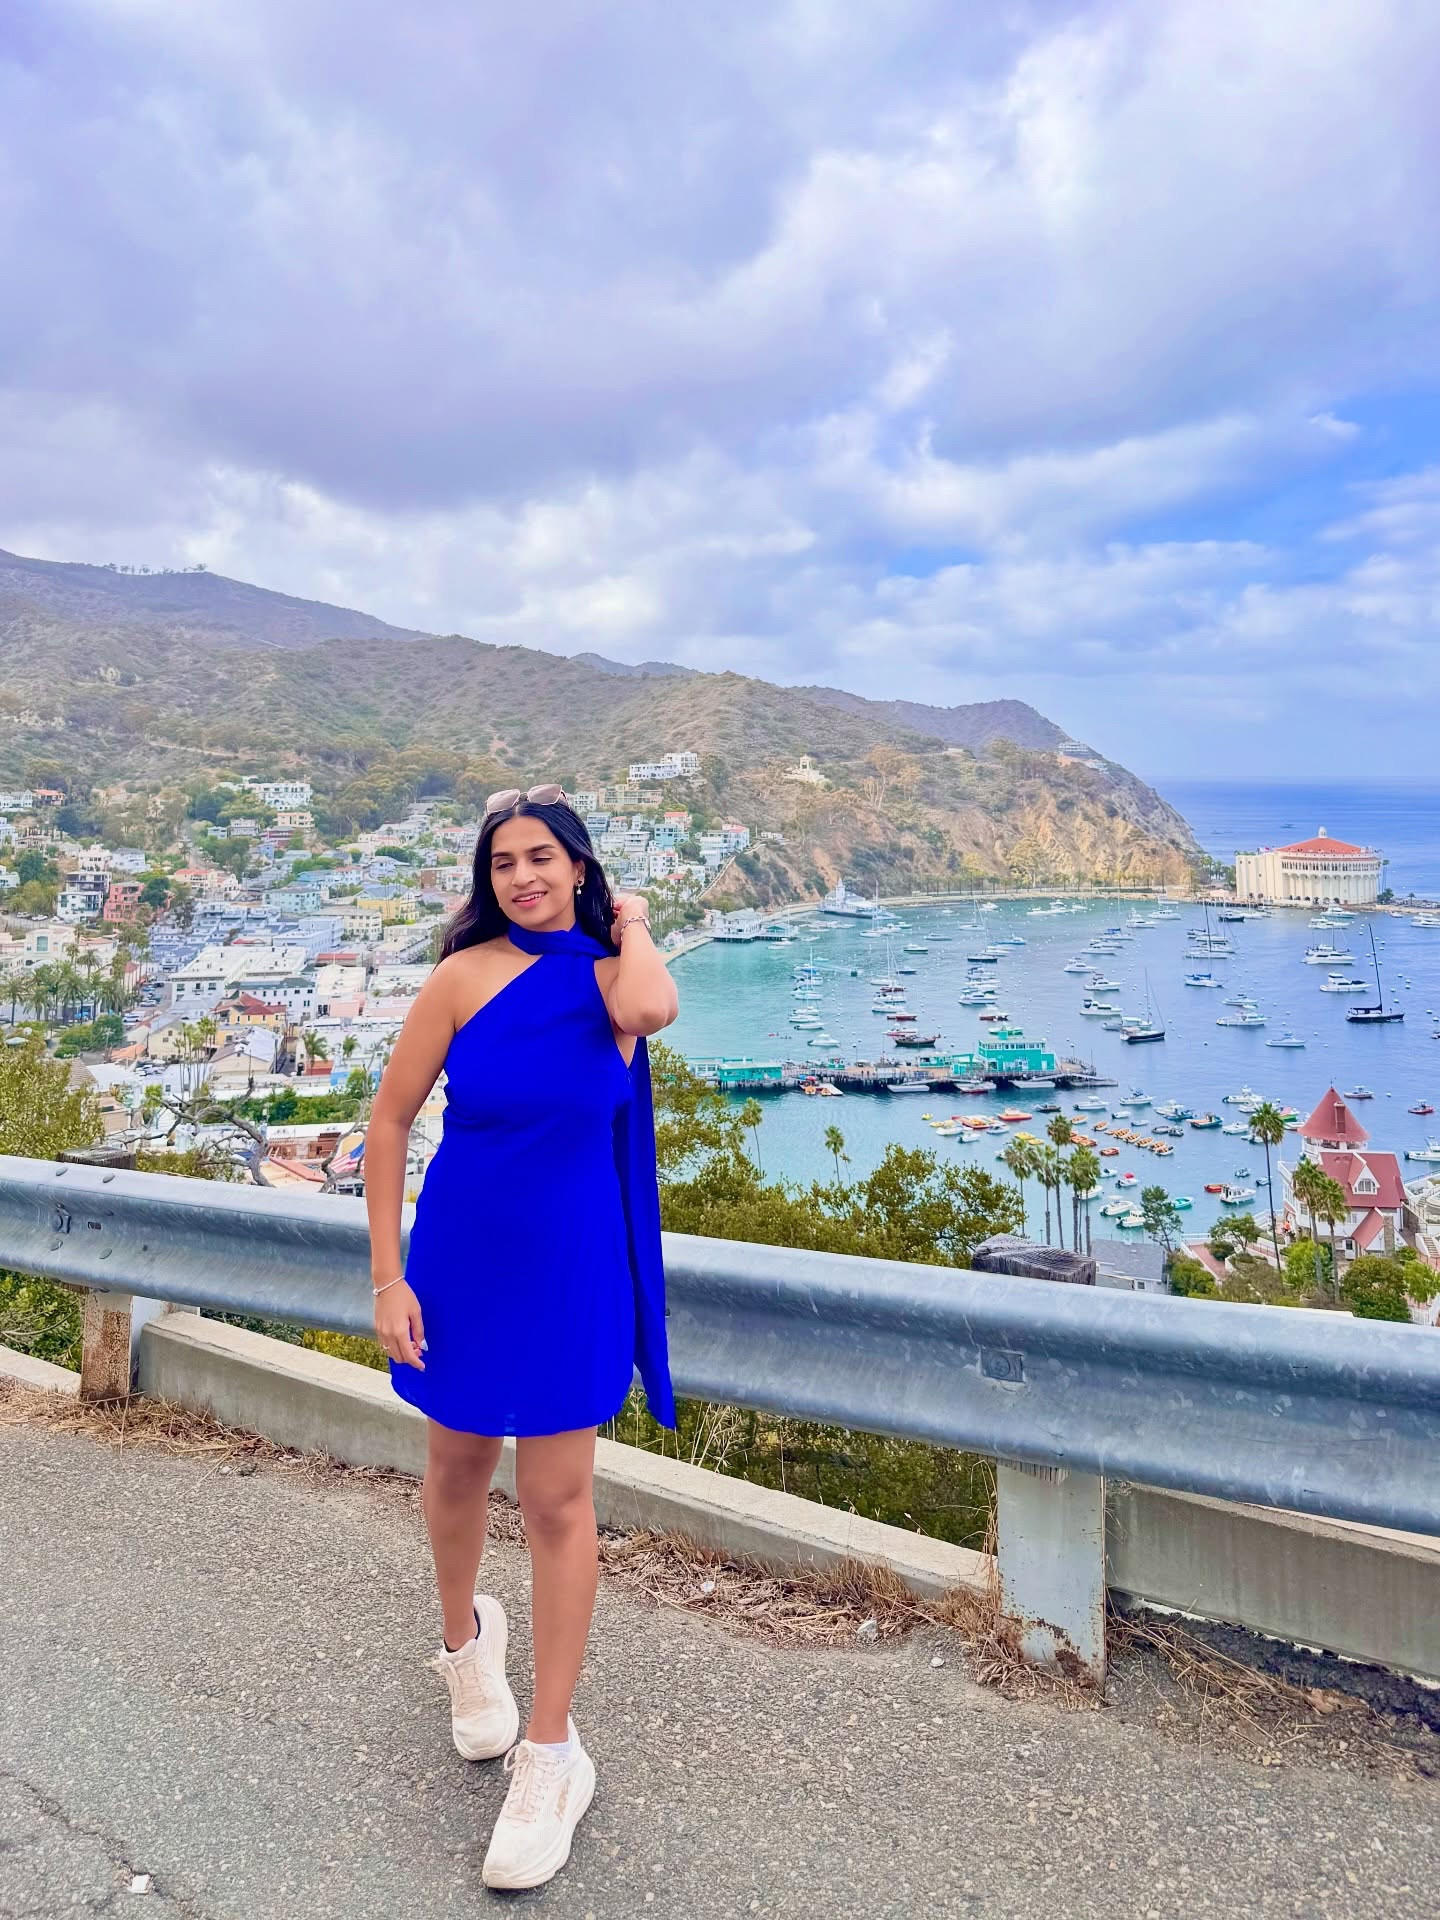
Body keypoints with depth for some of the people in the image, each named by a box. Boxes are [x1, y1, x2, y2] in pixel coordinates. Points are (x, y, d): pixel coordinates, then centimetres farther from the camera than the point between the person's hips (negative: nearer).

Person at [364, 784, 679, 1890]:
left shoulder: (610, 971, -7)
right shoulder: (466, 975, -8)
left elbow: (650, 1010, -34)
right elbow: (389, 1121, -5)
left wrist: (633, 928, -13)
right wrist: (388, 1276, -7)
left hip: (571, 1270, -1)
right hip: (462, 1260, 1)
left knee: (558, 1502, 6)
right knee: (458, 1468, 19)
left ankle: (550, 1757, 23)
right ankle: (465, 1634, 51)